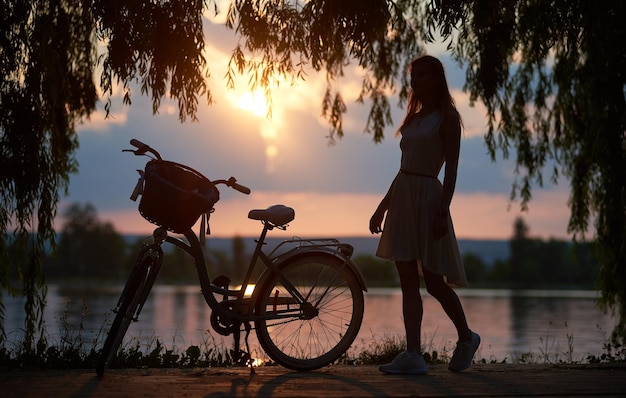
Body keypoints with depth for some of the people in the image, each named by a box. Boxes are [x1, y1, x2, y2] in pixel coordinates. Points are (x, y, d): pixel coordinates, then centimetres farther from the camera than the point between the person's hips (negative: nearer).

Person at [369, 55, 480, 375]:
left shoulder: (447, 119, -2)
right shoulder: (413, 118, 17)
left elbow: (451, 168, -9)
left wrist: (443, 208, -20)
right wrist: (382, 207, 18)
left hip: (427, 197, -7)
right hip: (401, 196, 7)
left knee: (434, 281, -2)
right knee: (408, 281, 1)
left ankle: (466, 338, 19)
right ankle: (413, 355, 0)